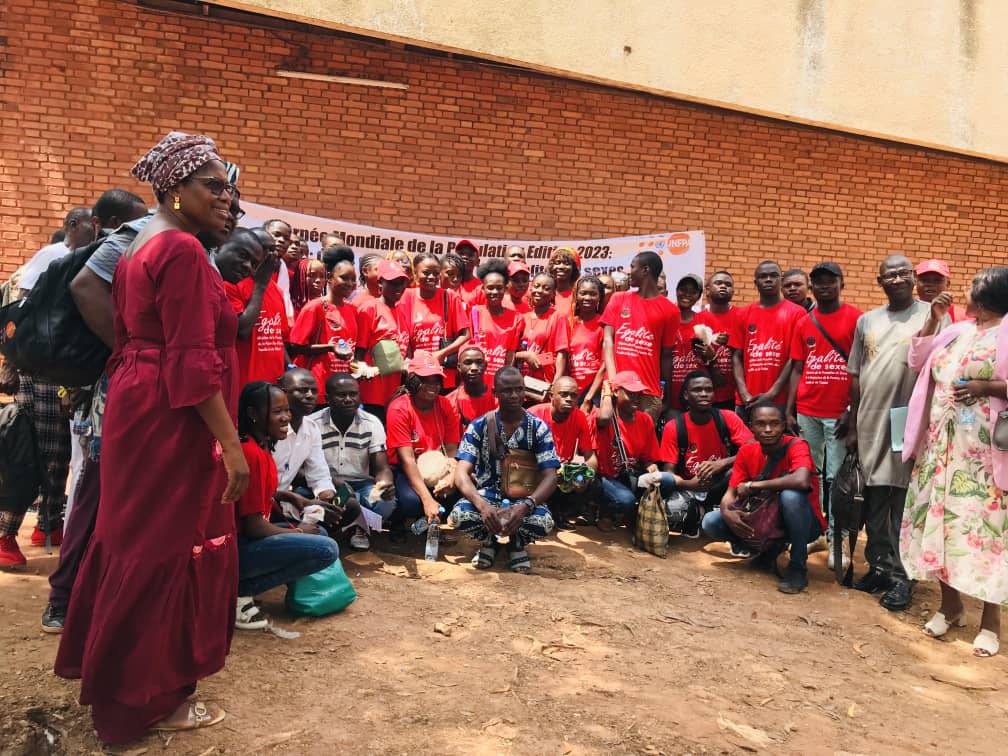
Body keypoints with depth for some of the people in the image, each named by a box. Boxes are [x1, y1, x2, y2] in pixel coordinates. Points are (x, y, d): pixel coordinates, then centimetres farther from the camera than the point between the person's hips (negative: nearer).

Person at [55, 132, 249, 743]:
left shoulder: (145, 247, 14)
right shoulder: (183, 250, -17)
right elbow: (194, 361, -23)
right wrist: (231, 444, -22)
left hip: (139, 406, 10)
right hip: (175, 419, -10)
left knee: (134, 538, 21)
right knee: (170, 549, 1)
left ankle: (109, 666, 38)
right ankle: (157, 697, 16)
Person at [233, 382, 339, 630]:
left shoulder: (261, 446, 8)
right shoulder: (252, 454, -21)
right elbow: (254, 526, -20)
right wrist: (298, 532, -6)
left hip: (246, 537, 10)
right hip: (237, 548, -10)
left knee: (319, 533, 20)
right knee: (326, 549, -19)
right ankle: (237, 593, -8)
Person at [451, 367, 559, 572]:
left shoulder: (539, 428, -5)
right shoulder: (479, 426, -5)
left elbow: (550, 477, -12)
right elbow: (461, 474, -13)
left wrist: (525, 506, -33)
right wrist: (482, 505, -34)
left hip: (524, 499, 0)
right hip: (487, 495, 0)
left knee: (543, 522, -34)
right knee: (459, 515, -33)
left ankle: (516, 542, 4)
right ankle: (490, 540, 4)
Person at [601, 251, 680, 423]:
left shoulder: (669, 310, 5)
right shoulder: (618, 299, 11)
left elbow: (666, 355, 6)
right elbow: (608, 340, 4)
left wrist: (666, 395, 5)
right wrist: (612, 378, -10)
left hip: (649, 392, -2)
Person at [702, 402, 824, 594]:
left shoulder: (796, 446, -21)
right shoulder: (746, 452, -5)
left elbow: (801, 481, -42)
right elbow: (730, 493, -6)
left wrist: (753, 485, -30)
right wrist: (727, 513, -30)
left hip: (804, 525, -5)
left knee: (791, 494, -37)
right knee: (711, 522, -13)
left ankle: (798, 567, -16)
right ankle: (770, 548, 11)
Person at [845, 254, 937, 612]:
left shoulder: (932, 315, 1)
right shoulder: (866, 320, 12)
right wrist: (852, 426, 12)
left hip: (910, 422, -4)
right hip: (871, 422, 4)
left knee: (904, 501, 0)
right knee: (874, 500, 10)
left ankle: (902, 576, 10)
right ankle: (879, 566, 22)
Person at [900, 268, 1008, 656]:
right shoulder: (955, 330, 14)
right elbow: (917, 362, 15)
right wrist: (932, 320, 9)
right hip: (940, 444, 6)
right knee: (938, 519, 9)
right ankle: (950, 604, 24)